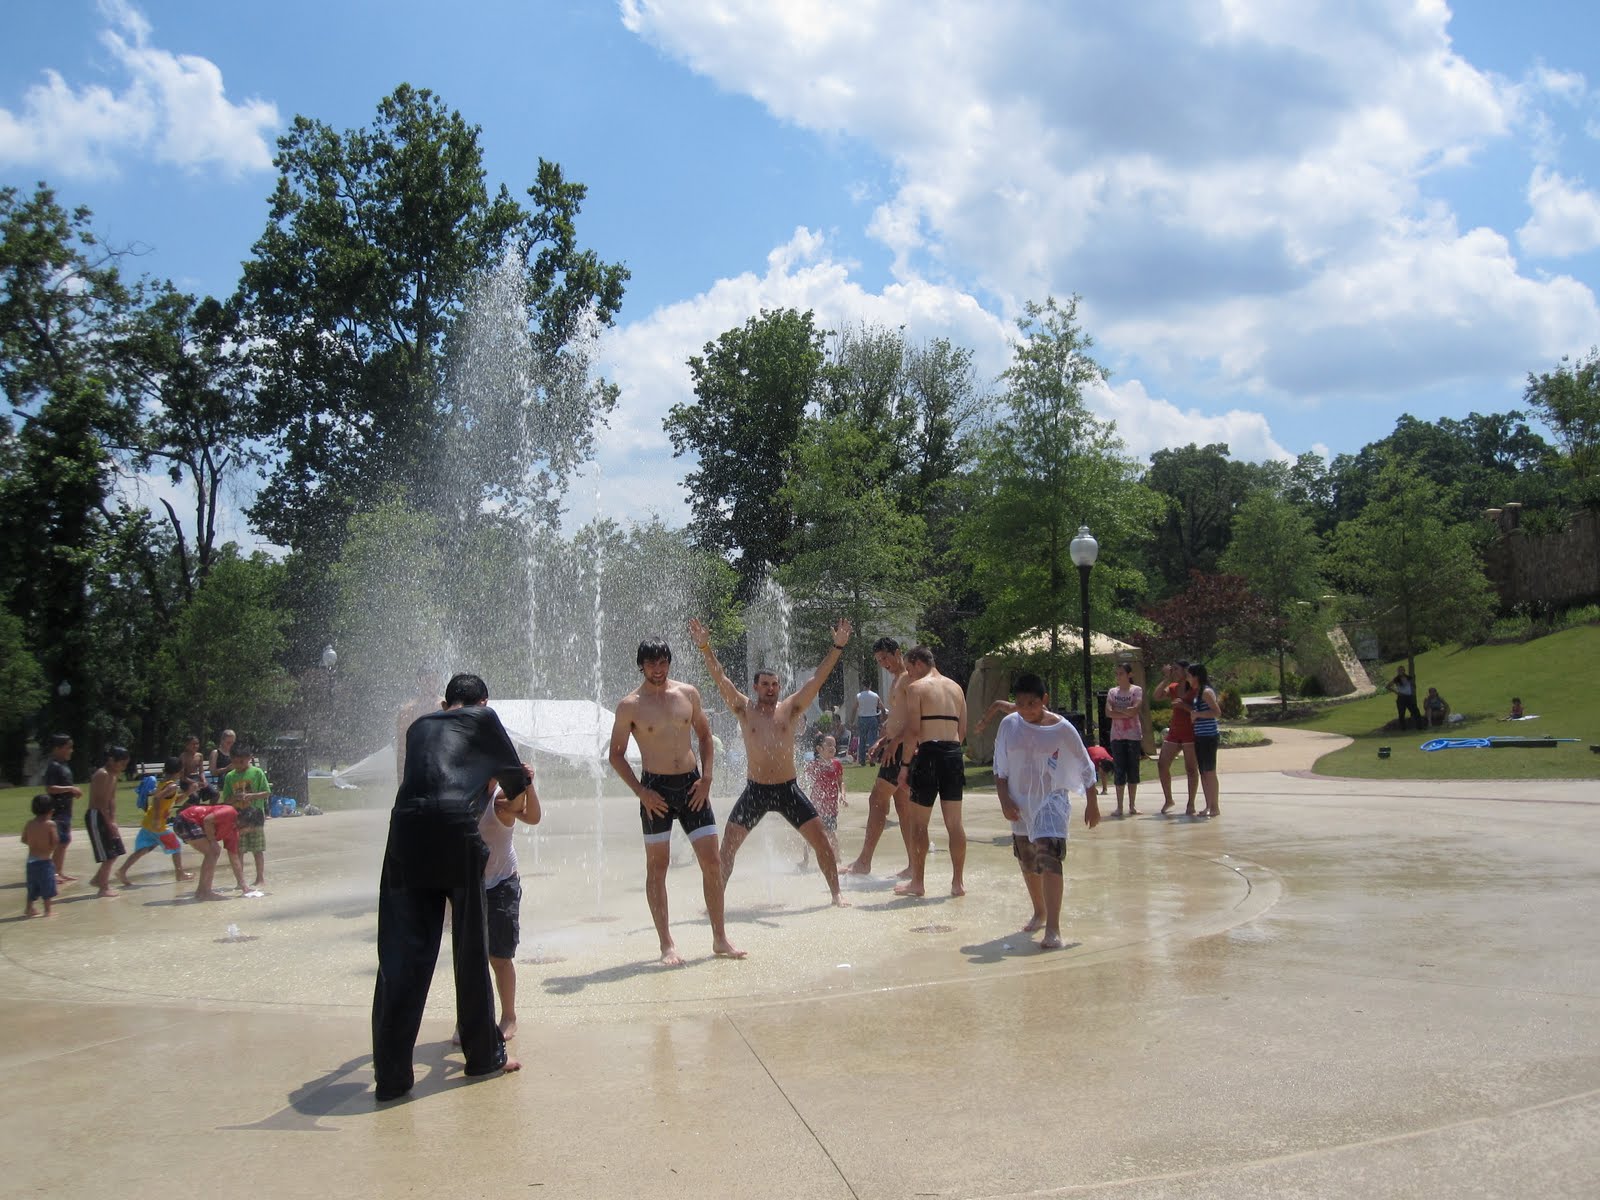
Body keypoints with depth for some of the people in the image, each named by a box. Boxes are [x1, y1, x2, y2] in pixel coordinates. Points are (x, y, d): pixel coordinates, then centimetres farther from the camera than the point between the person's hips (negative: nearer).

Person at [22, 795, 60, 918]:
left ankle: (29, 908, 27)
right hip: (45, 860, -6)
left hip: (31, 860, 6)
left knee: (32, 887, 19)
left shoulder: (29, 824, 1)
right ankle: (47, 910, 3)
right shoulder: (50, 824, -14)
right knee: (47, 887, 2)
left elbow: (24, 840, 7)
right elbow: (55, 841, -16)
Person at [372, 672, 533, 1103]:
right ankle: (485, 1054, 22)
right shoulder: (484, 718, 16)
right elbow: (514, 773, 22)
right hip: (456, 830, -3)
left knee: (402, 952, 6)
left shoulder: (419, 726, 28)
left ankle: (391, 1071, 4)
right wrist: (518, 785, 48)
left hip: (406, 829, 3)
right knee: (471, 949, 10)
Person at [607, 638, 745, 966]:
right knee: (657, 866, 2)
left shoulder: (688, 693, 4)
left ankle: (720, 939, 13)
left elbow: (705, 736, 13)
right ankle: (667, 945, 10)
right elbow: (616, 755, -1)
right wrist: (641, 791, -10)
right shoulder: (629, 705, -5)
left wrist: (706, 778, 1)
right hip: (656, 789, -3)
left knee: (713, 860, 2)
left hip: (691, 785, 3)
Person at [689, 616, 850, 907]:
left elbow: (818, 678, -7)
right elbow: (721, 679, -8)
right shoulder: (745, 709, 1)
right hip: (755, 790, 0)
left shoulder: (790, 708, 1)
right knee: (728, 845, -2)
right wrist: (705, 648, -19)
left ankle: (836, 893, 11)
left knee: (820, 840, -2)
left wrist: (838, 647, -15)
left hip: (788, 789, 0)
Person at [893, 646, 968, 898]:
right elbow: (962, 730, 16)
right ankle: (958, 882, 12)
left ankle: (916, 882, 8)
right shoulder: (956, 688, 17)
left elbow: (913, 730, -11)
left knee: (918, 823, 5)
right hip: (954, 754, 6)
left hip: (929, 754, -6)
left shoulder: (916, 687, -3)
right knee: (954, 823, 9)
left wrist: (905, 764, -4)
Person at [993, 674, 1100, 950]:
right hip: (1021, 805, 4)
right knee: (1027, 863, 17)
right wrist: (1005, 800, -5)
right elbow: (1000, 767, 4)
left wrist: (1091, 804, 2)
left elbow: (1085, 768, -1)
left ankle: (1053, 928, -21)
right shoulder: (1009, 725, -4)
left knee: (1049, 860, -19)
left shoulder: (1061, 729, -11)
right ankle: (1039, 913, 40)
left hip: (1051, 803, -4)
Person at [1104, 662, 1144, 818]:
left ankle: (1132, 805, 10)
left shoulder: (1137, 690, 0)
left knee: (1133, 770, 2)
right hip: (1117, 736, 2)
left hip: (1133, 735, -2)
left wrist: (1117, 709, -8)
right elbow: (1108, 713, -5)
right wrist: (1126, 713, -13)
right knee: (1120, 771, 0)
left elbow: (1134, 710, -15)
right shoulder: (1112, 692, 8)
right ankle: (1119, 806, 1)